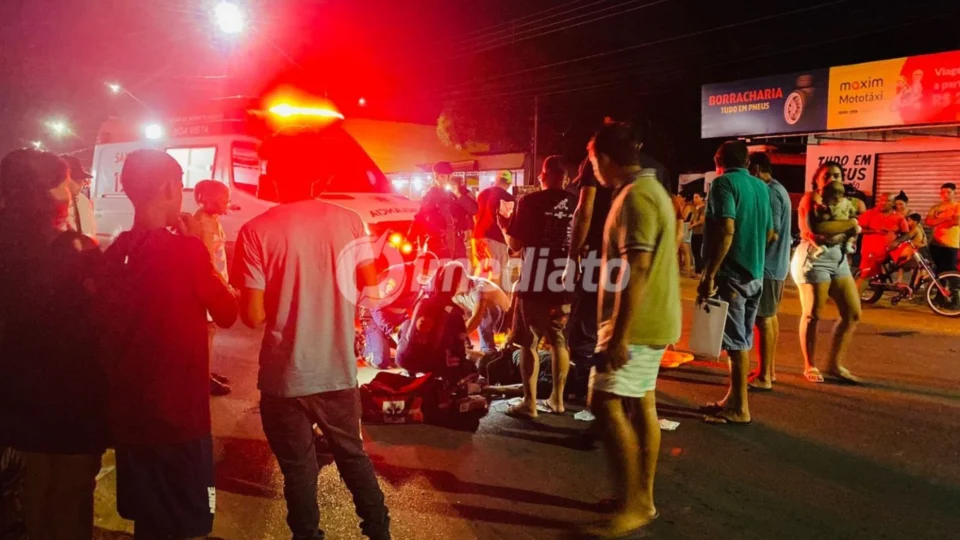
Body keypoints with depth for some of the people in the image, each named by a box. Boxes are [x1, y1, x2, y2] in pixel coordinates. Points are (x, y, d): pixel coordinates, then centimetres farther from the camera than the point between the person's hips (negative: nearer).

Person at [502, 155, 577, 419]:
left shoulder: (529, 202, -7)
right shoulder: (577, 204, 3)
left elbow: (515, 245, -7)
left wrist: (504, 226, 11)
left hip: (535, 283, -4)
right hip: (565, 283, 4)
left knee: (529, 343, 3)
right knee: (559, 342, 15)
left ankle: (529, 403, 4)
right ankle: (557, 399, 21)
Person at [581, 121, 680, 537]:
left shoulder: (635, 196, -18)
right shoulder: (650, 188, 15)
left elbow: (635, 269, -25)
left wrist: (619, 335, -25)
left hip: (637, 324, -11)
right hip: (652, 321, 11)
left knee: (607, 405, -9)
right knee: (641, 405, 13)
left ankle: (632, 506, -2)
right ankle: (642, 499, 21)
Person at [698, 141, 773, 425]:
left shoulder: (724, 183, -10)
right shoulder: (761, 186, 13)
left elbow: (726, 230, -22)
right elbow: (769, 233, 19)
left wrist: (709, 274, -22)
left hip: (731, 273, -8)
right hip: (755, 273, 8)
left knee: (736, 341, -3)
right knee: (742, 340, 14)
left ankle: (740, 408, 4)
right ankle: (733, 398, 24)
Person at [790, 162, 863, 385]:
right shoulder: (811, 198, -7)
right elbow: (816, 227, -24)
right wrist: (851, 223, -14)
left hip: (839, 259, 8)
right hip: (814, 259, -8)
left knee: (853, 313, 5)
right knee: (812, 314, -4)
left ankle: (835, 363, 16)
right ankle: (810, 366, 9)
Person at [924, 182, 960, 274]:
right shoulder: (936, 207, 9)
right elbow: (928, 222, -4)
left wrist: (938, 220, -8)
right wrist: (945, 218, -14)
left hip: (951, 245, -4)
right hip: (936, 244, 4)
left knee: (948, 271, -5)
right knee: (939, 270, 15)